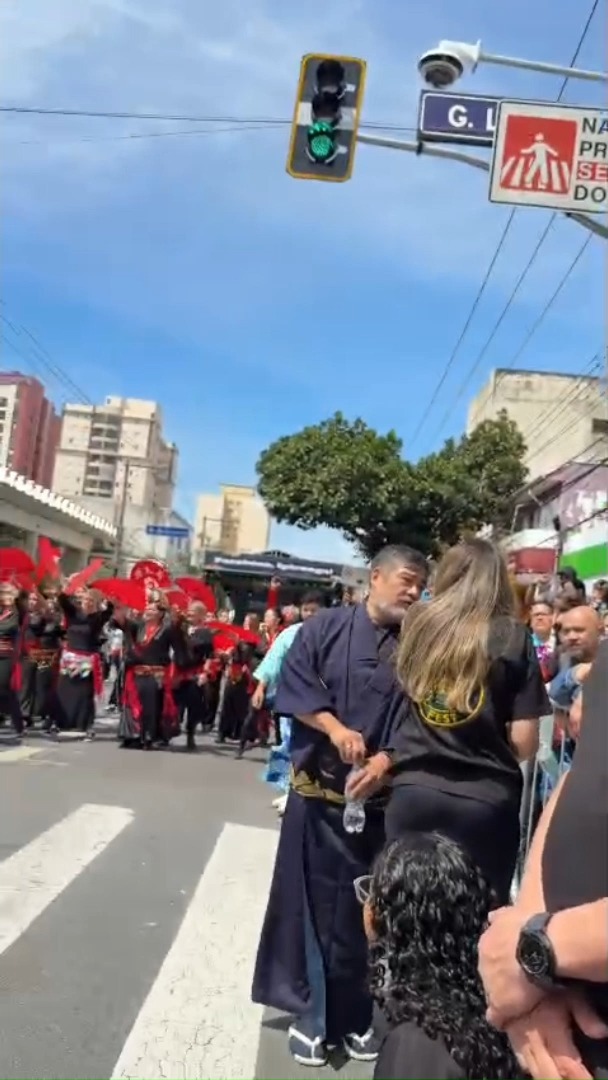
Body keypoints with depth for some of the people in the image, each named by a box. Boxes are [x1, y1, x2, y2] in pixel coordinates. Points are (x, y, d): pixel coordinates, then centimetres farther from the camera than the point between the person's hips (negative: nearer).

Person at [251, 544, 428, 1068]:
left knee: (363, 907, 10)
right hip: (319, 788, -1)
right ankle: (311, 1012, 21)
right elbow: (294, 684, -6)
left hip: (379, 795, 1)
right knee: (312, 899, 7)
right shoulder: (326, 627, -1)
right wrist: (334, 728, -18)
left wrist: (389, 758, -17)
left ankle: (353, 1014, 26)